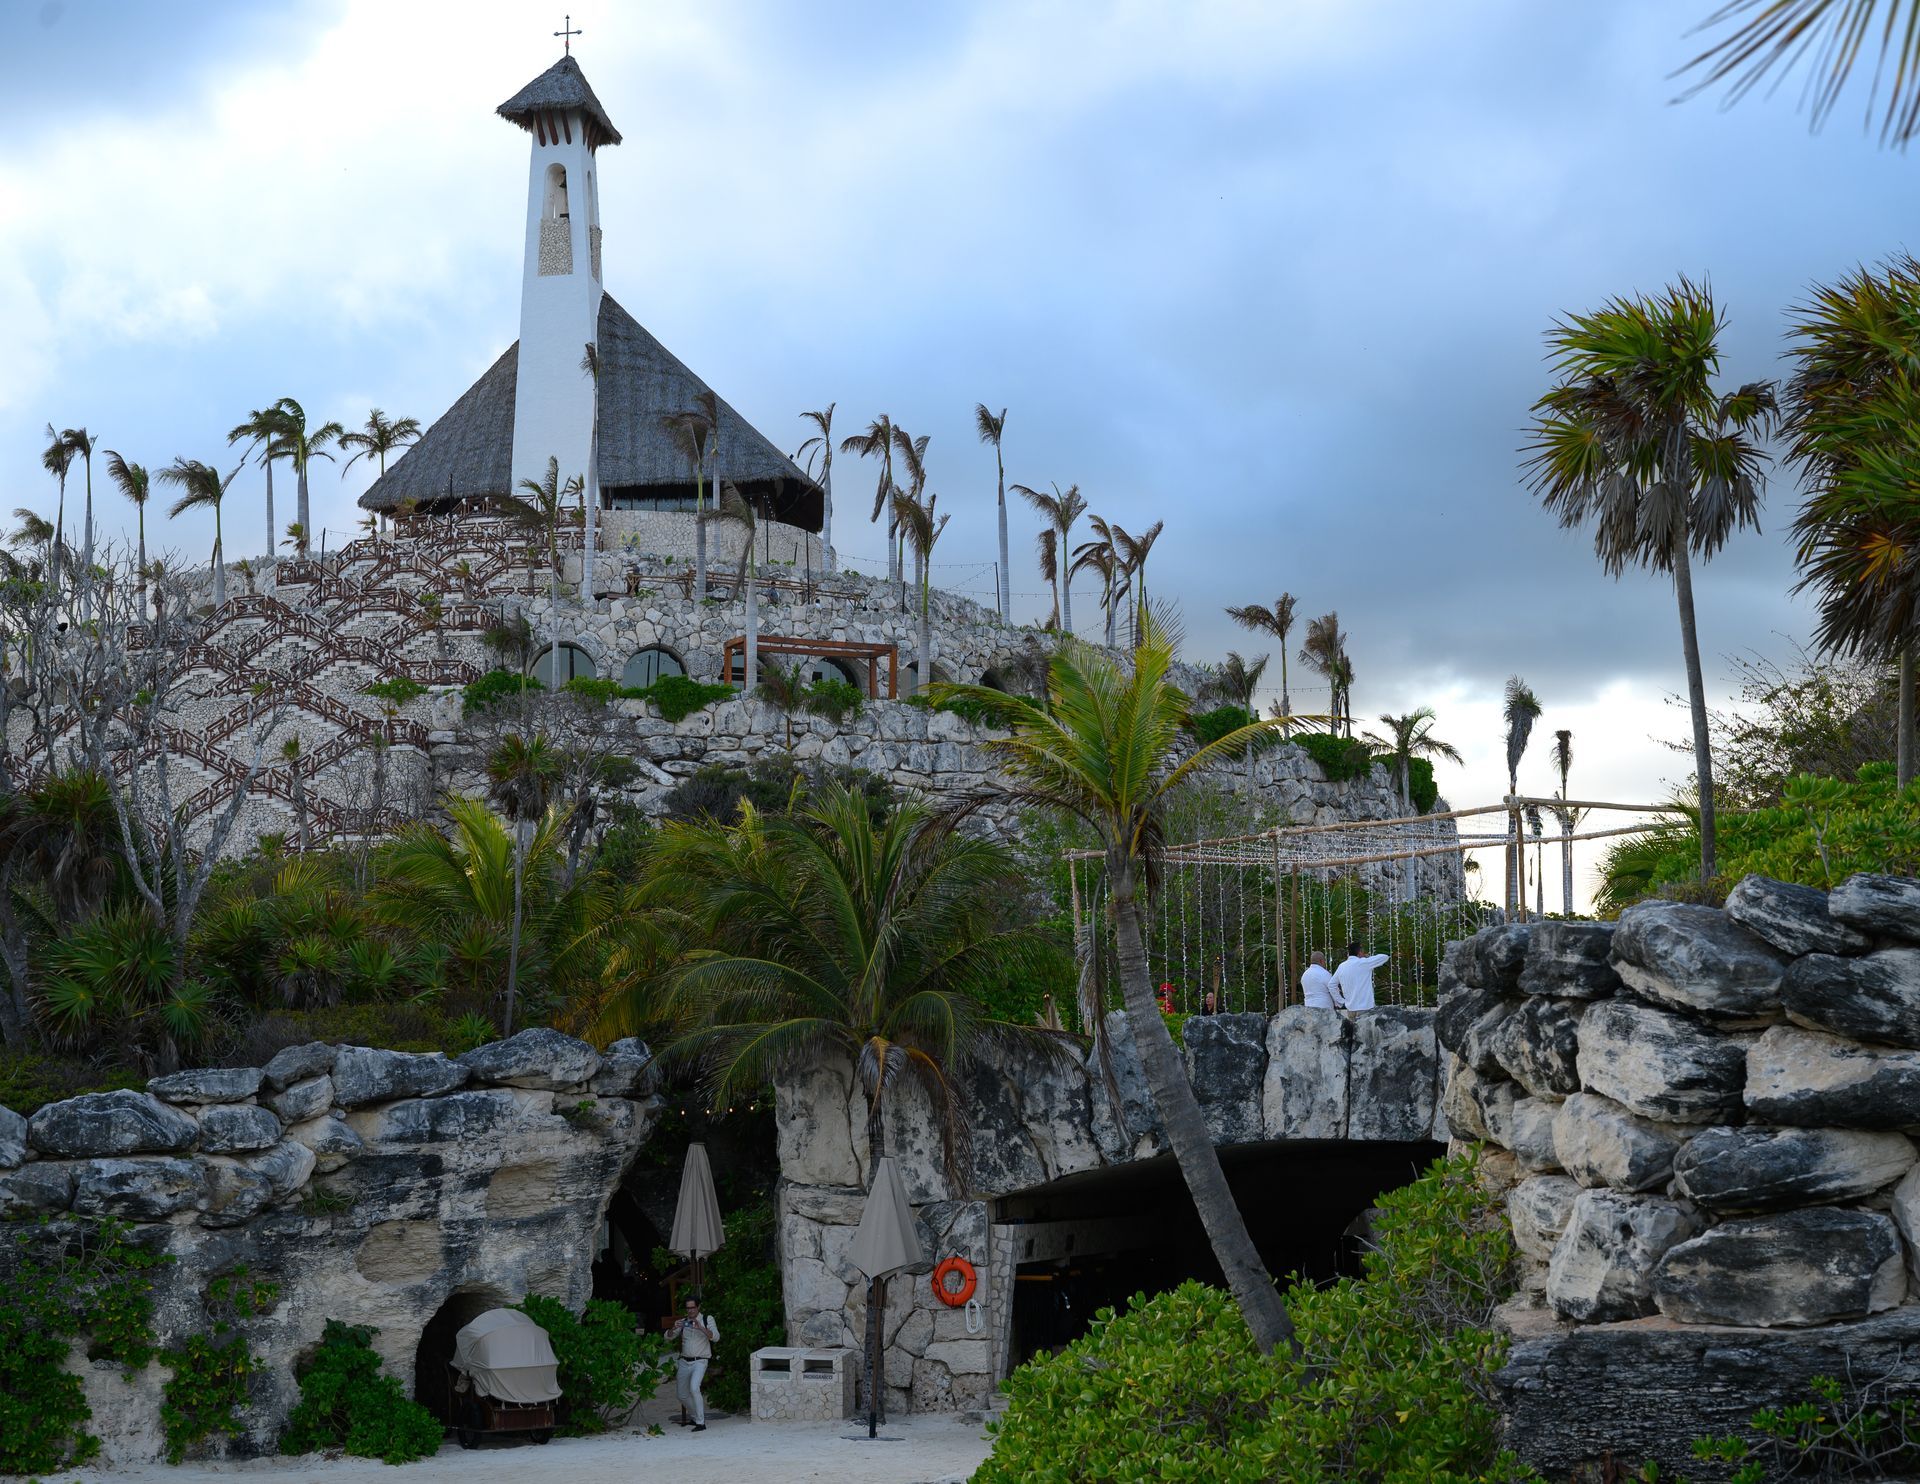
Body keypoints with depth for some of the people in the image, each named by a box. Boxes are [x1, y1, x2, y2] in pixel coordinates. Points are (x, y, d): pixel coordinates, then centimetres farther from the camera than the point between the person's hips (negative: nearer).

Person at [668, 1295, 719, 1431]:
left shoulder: (707, 1319, 0)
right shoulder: (683, 1322, 10)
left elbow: (715, 1337, -13)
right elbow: (668, 1337, 5)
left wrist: (701, 1328, -28)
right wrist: (674, 1328, -17)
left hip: (699, 1362, -6)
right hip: (684, 1362, 6)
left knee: (694, 1388, -27)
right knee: (681, 1394, 10)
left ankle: (701, 1423, -22)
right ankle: (697, 1416, 33)